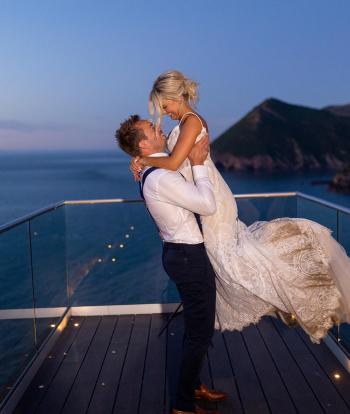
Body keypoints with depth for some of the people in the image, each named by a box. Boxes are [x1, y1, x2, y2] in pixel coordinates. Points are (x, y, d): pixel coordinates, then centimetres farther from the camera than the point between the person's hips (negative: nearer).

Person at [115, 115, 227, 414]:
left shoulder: (155, 173, 8)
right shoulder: (161, 178, -25)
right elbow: (208, 205, -24)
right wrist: (198, 164, -17)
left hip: (179, 252, 11)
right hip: (190, 256, -11)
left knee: (195, 325, 24)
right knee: (200, 333, 1)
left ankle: (193, 385, 41)